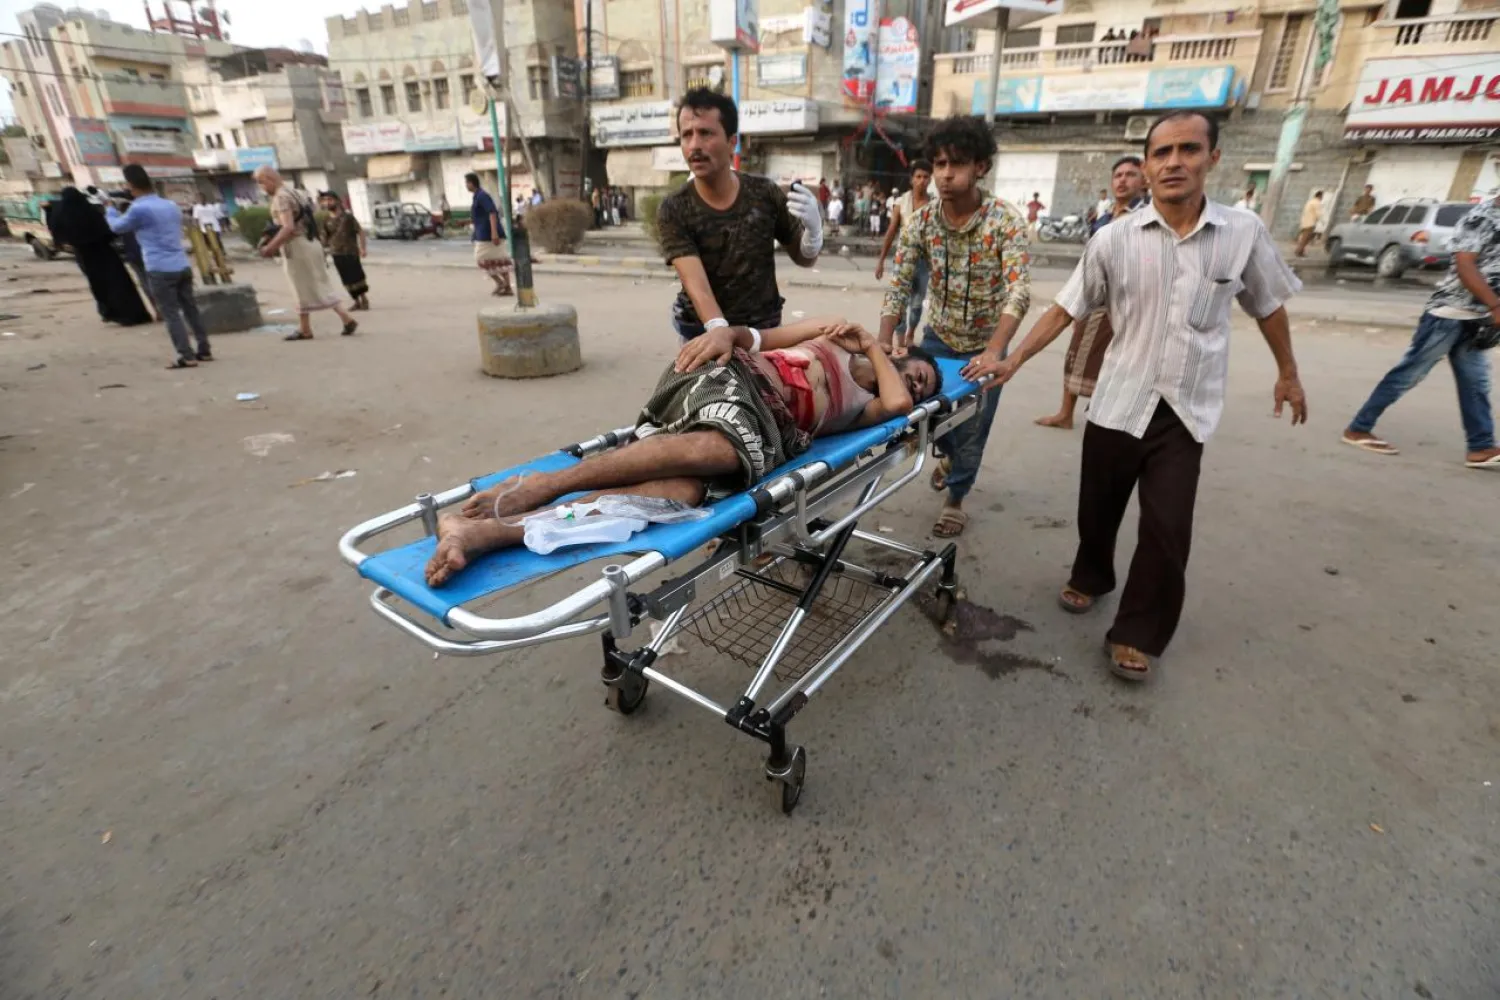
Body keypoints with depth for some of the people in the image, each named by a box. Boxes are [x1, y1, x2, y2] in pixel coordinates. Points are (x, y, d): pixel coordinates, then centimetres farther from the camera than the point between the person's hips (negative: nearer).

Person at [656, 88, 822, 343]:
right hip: (703, 334, -1)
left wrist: (813, 227, -19)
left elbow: (804, 259, 4)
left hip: (763, 328, 2)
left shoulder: (765, 193, -5)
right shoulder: (674, 210, -12)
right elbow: (695, 283, -24)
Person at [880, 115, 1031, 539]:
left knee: (972, 427, 4)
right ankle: (950, 456, 49)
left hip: (984, 344, -3)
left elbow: (1018, 291, -29)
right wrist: (883, 342, -27)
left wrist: (994, 352, -43)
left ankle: (956, 497, 28)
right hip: (937, 337, 3)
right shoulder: (920, 221, -10)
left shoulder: (1006, 220, -20)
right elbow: (899, 285, -12)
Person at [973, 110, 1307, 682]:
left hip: (1186, 411, 0)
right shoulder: (1114, 239, -5)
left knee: (1167, 530, -4)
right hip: (1119, 402, 0)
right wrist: (1014, 361, -10)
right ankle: (1091, 578, 43)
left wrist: (1287, 373, 20)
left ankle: (1138, 635, 13)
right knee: (1098, 507, 14)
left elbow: (1268, 305, 12)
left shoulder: (1244, 233, -1)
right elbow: (1066, 309, -1)